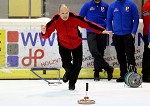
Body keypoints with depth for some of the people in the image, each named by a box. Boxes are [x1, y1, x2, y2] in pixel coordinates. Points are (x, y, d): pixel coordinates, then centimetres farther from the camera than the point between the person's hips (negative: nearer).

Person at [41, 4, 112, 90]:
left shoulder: (74, 18, -26)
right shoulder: (55, 21, -23)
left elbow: (87, 24, -24)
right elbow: (47, 34, -24)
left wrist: (102, 30, -29)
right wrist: (44, 32, -49)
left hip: (77, 45, 0)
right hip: (64, 46, 0)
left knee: (77, 65, 0)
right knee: (66, 64, -8)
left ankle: (72, 82, 28)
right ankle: (69, 72, 32)